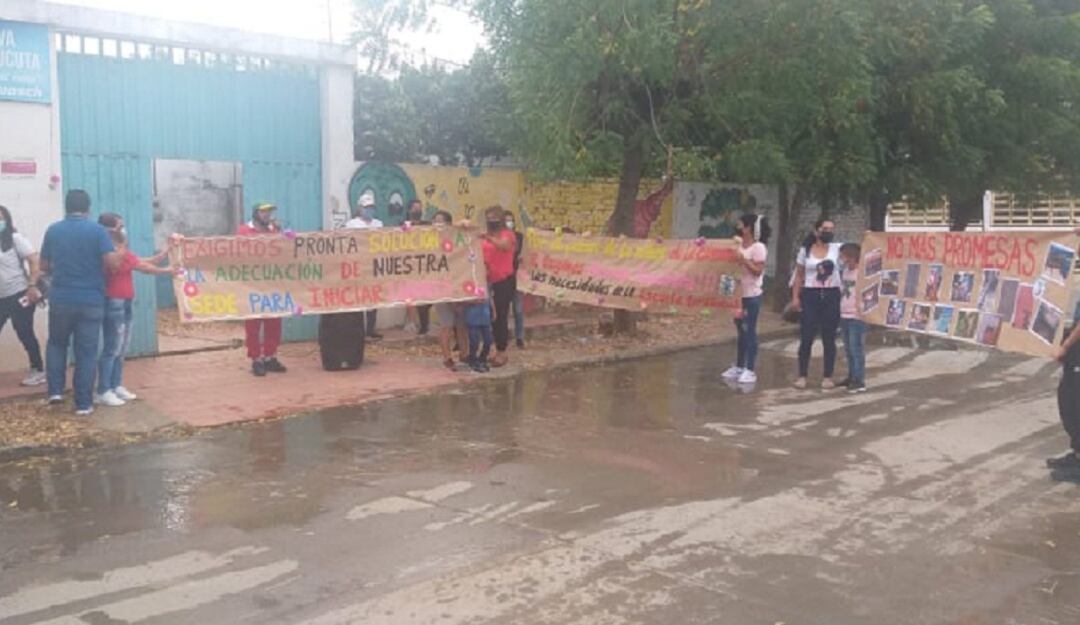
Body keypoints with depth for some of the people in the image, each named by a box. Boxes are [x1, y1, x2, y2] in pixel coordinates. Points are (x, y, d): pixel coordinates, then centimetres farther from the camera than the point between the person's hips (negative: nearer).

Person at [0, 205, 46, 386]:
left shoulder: (15, 238, -5)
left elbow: (35, 261, -12)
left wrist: (32, 286, -20)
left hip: (19, 294, -6)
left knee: (24, 333, -1)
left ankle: (39, 371, 10)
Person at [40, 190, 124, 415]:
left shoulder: (53, 231, 4)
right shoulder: (97, 230, -7)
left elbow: (44, 266, 11)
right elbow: (113, 262, -15)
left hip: (61, 299, 2)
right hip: (91, 300, -2)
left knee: (57, 343, 23)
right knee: (86, 351, 3)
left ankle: (55, 390, 14)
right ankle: (83, 403, 5)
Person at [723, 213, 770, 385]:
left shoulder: (758, 247, -12)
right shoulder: (739, 245, 9)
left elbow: (758, 270, -15)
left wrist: (744, 260, -22)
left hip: (752, 296, -7)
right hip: (739, 294, 7)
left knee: (750, 332, -3)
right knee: (741, 331, 14)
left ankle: (750, 370, 3)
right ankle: (738, 367, 22)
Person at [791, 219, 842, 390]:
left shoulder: (837, 248, 3)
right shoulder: (805, 250, 3)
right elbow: (799, 276, 5)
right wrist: (795, 296, -1)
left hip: (831, 296, 1)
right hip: (810, 296, 0)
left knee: (829, 339, 6)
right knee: (806, 338, 0)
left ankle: (828, 377, 13)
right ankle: (802, 376, 9)